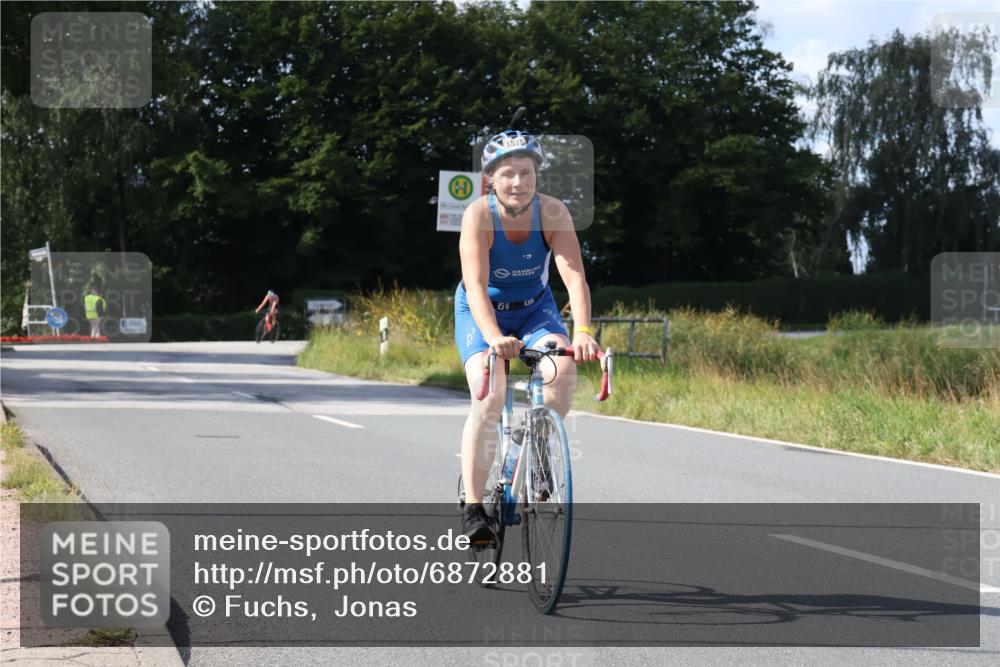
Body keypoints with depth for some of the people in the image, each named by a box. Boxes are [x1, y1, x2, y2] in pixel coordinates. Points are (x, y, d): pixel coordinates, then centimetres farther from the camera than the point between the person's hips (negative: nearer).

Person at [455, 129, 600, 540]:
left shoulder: (553, 212, -20)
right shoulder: (478, 215, -25)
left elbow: (574, 275, -29)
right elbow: (475, 285, -35)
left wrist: (582, 332, -45)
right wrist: (495, 337, -51)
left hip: (534, 309, 2)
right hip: (482, 312, -2)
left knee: (563, 370, -26)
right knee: (489, 395, -25)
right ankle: (473, 507, -18)